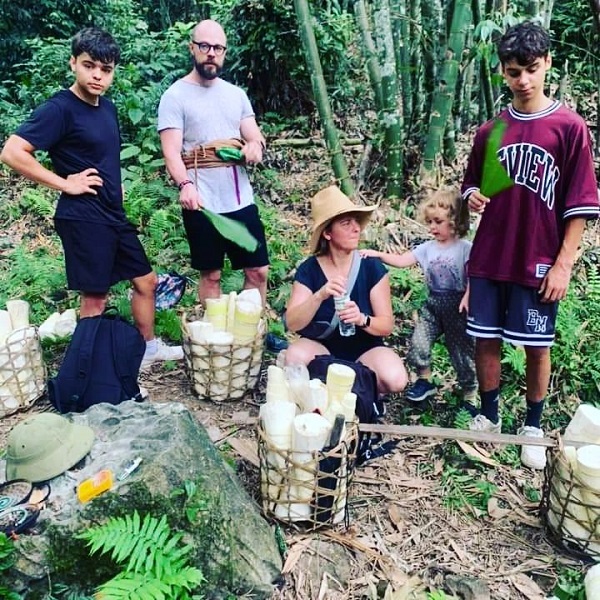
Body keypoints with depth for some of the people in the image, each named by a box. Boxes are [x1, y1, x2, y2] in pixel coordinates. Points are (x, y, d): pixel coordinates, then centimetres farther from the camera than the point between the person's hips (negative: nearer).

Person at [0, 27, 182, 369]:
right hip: (82, 218, -8)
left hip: (114, 215, 9)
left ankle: (149, 347, 32)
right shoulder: (60, 108, -13)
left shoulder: (108, 108, 11)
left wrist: (115, 185, 13)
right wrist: (65, 183, -18)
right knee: (96, 297, -1)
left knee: (145, 280, 15)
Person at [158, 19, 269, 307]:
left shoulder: (236, 94, 12)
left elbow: (255, 137, 12)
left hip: (241, 200, 5)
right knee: (211, 275, 7)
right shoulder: (175, 96, -3)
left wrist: (255, 146, -13)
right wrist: (185, 184, -31)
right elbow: (171, 151, -12)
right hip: (202, 203, -4)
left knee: (258, 271, 9)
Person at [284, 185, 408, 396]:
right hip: (321, 347, 0)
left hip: (364, 350, 0)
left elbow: (387, 325, -11)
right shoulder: (309, 270, -11)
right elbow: (292, 323, -19)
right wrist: (320, 296, -36)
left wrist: (362, 319, -33)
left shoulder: (372, 267, -11)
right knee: (295, 356, -32)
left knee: (395, 379, -29)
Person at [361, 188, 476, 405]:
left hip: (457, 306, -4)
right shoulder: (427, 248, 6)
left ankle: (469, 396, 20)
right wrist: (378, 254, -11)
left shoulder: (465, 248, -7)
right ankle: (425, 381, 18)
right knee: (418, 343, -6)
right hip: (433, 304, 4)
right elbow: (402, 260, 0)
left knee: (464, 351, 5)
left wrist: (467, 297, -28)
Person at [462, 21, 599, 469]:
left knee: (537, 347, 7)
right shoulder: (491, 131, 5)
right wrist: (473, 196, -8)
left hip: (538, 264, -3)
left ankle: (533, 428, 26)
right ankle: (488, 417, 27)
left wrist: (563, 264, -9)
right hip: (489, 260, 3)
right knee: (486, 340, 8)